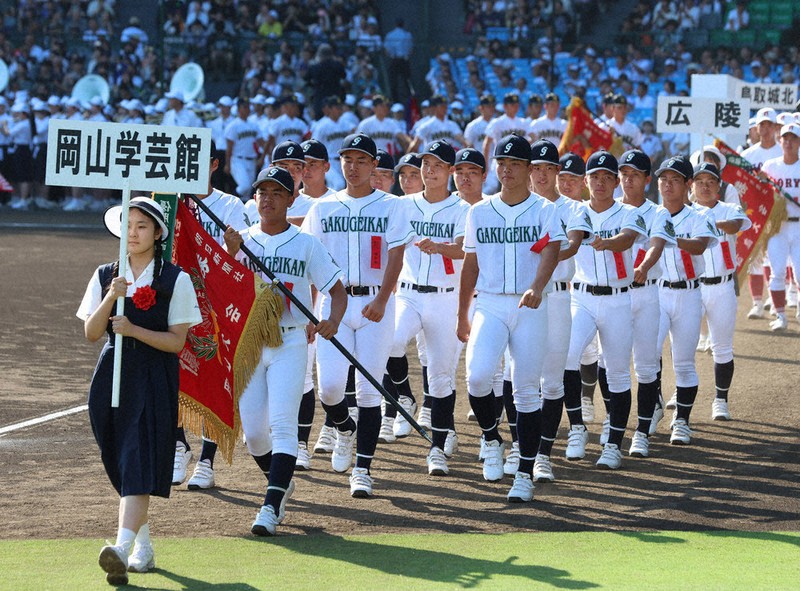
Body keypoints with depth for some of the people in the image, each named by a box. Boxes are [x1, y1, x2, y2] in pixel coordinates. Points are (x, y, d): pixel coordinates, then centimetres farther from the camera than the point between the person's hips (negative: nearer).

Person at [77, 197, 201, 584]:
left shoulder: (175, 280, -1)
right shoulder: (105, 276, 9)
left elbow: (177, 341, -5)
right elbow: (91, 333, 1)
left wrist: (134, 330, -18)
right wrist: (111, 298, -15)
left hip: (155, 381, -5)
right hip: (112, 375, 5)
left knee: (138, 465, -17)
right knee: (120, 466, 10)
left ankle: (123, 547, -30)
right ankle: (143, 547, 24)